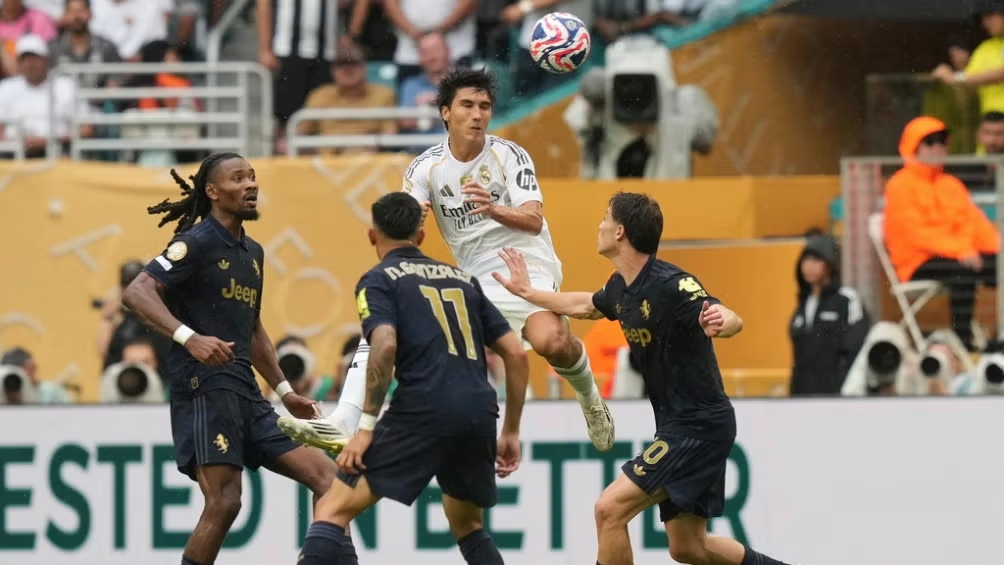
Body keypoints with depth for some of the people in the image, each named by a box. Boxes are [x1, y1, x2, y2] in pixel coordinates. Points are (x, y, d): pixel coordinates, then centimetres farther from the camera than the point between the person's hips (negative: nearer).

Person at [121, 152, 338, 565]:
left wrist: (284, 391, 28)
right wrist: (188, 337, -31)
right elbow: (136, 293, -18)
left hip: (244, 393, 9)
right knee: (224, 502, -19)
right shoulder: (198, 242, -6)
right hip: (204, 387, -9)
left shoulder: (251, 252, 21)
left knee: (325, 476, 2)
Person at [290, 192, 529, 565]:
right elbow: (516, 354, 19)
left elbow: (384, 345, -11)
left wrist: (366, 426, -10)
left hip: (422, 410, -5)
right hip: (480, 414, 5)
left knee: (333, 510, -3)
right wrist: (511, 432, 25)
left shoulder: (377, 280, 8)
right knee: (467, 525, 29)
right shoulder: (463, 280, 24)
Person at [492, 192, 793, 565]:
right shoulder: (621, 287, 6)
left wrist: (720, 323, -56)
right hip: (677, 425, 9)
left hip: (699, 426, -9)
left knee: (610, 509, -15)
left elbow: (734, 321, -33)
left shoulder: (671, 285, -21)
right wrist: (527, 292, 38)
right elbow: (584, 306, 29)